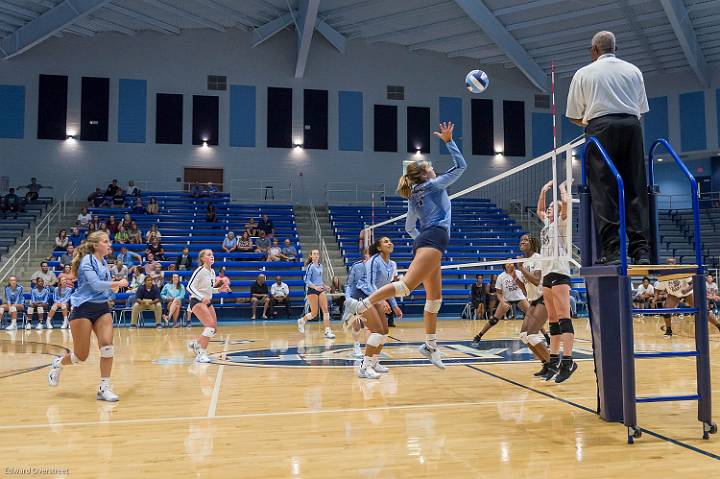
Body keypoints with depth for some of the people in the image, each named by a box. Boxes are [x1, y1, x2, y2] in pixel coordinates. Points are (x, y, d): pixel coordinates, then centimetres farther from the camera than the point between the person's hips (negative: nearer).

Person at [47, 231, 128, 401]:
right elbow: (95, 284, -25)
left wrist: (113, 288, 1)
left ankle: (104, 388, -4)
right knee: (81, 356, 1)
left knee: (107, 345, -14)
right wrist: (117, 283, -18)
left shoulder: (104, 263, 9)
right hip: (83, 309, -6)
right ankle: (58, 363, 35)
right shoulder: (87, 261, -11)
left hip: (102, 308, 6)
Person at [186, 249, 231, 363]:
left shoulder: (212, 272, 10)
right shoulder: (200, 271, -13)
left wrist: (219, 290, 3)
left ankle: (194, 343, 29)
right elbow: (189, 287, -19)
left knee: (214, 329, 7)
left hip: (208, 302, 8)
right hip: (197, 301, -8)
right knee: (210, 326, -21)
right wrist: (202, 297, -30)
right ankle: (201, 354, -11)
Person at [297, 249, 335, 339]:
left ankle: (328, 331, -5)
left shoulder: (320, 266, 12)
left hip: (320, 290, 6)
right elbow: (307, 281, -14)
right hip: (311, 290, -6)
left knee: (325, 309, -6)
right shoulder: (310, 266, -10)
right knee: (314, 313, -4)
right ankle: (301, 321, 24)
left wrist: (325, 286, 20)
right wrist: (315, 287, -26)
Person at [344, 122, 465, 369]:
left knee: (434, 297, 10)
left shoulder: (413, 198, 23)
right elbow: (461, 166, 6)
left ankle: (430, 345, 12)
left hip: (423, 242, 9)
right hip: (434, 240, -9)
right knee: (407, 284, -23)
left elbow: (409, 227, 28)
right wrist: (448, 140, 7)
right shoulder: (434, 185, 4)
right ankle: (360, 305, -32)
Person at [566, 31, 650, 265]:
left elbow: (573, 115, 11)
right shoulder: (633, 71, 17)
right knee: (635, 189, 3)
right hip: (632, 125, 3)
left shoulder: (583, 73, 9)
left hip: (601, 127, -3)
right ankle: (641, 250, -1)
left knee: (604, 191, -5)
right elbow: (642, 109, 18)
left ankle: (611, 250, -12)